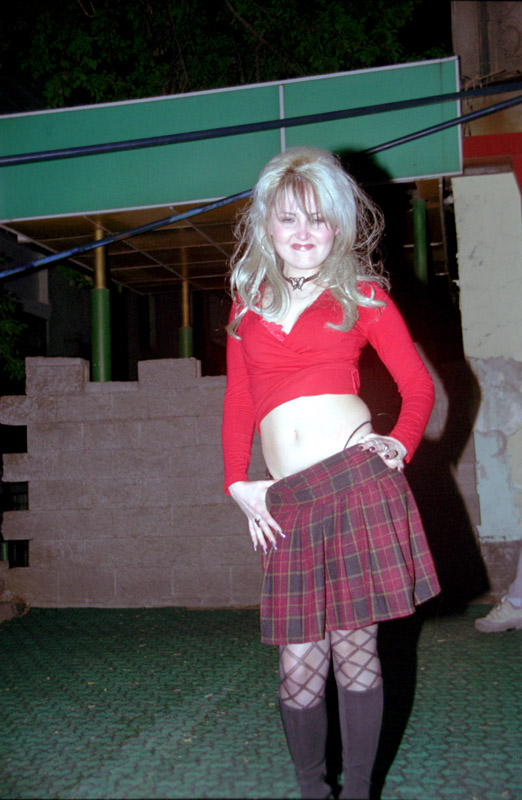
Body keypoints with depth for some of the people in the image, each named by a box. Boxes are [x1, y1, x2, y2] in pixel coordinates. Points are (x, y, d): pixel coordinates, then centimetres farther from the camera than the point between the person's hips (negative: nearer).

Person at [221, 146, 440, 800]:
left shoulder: (361, 294, 9)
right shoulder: (248, 304, 16)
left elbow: (418, 383, 12)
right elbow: (238, 403, 18)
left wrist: (402, 445, -3)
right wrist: (237, 483, 9)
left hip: (358, 479, -2)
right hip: (289, 502, 2)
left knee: (354, 649, 5)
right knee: (299, 667, 2)